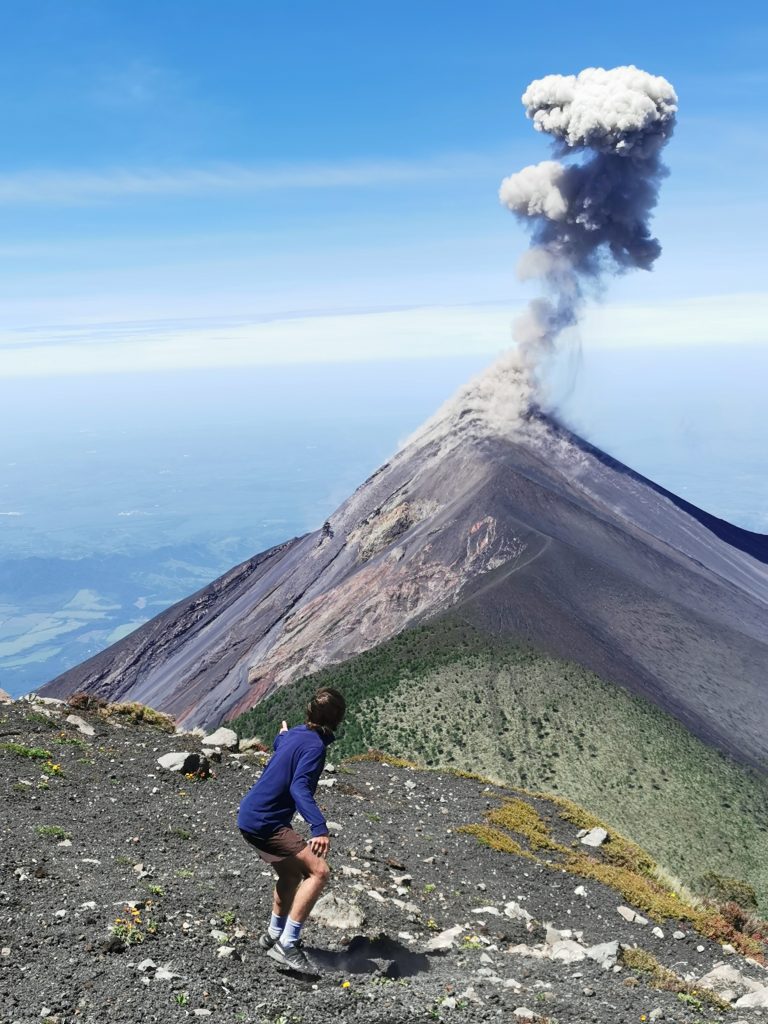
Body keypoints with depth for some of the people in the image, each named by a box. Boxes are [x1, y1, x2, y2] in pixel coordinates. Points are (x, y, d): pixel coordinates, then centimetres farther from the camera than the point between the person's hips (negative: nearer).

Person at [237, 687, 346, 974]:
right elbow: (300, 788, -32)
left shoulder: (296, 734, 8)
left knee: (291, 874, 27)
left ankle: (274, 936, 44)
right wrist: (319, 828, -43)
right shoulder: (314, 745, -18)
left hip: (251, 815, 10)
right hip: (264, 822, -10)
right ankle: (287, 945, -14)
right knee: (318, 871, -16)